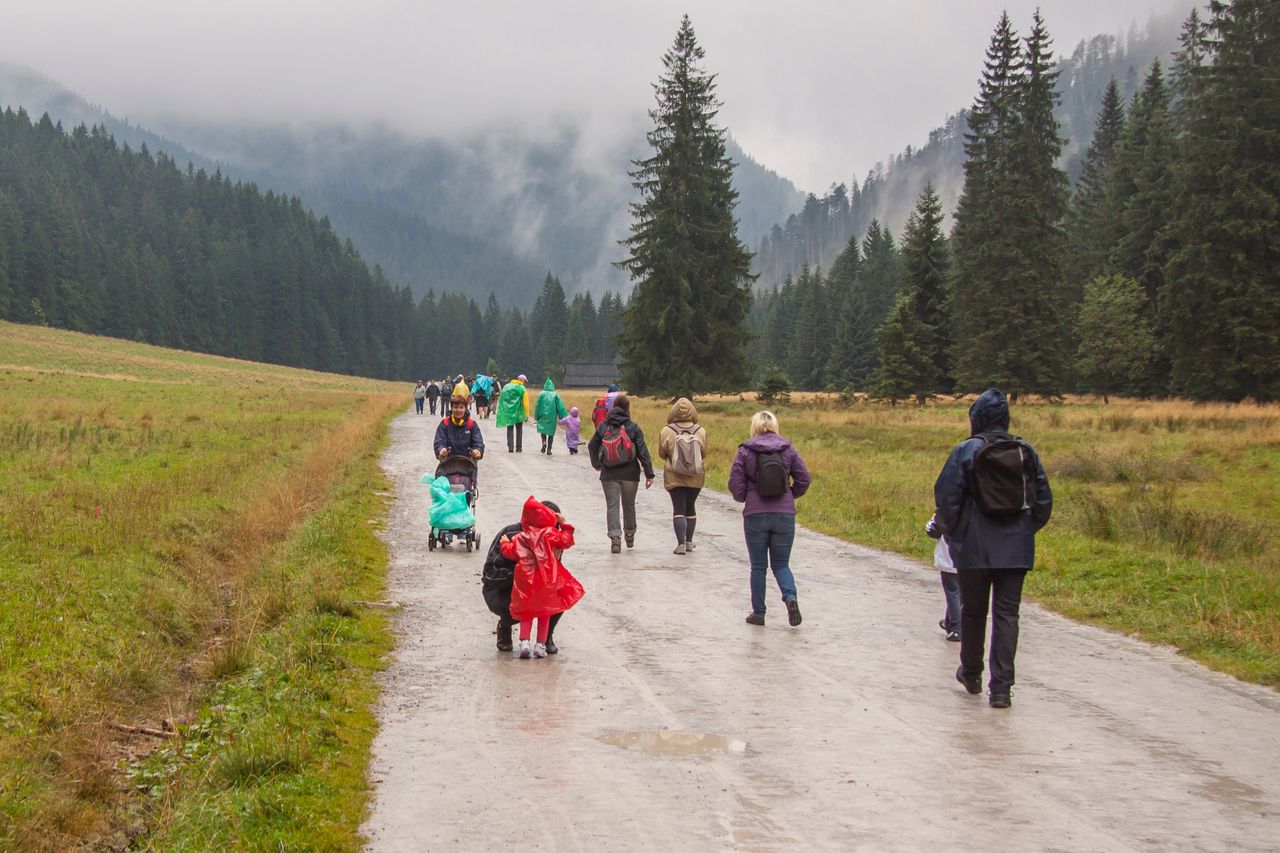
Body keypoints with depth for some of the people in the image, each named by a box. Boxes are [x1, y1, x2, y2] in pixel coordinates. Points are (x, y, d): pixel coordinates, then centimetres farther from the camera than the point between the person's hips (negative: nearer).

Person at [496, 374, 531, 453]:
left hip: (507, 412, 4)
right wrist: (526, 415, -4)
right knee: (519, 430, 9)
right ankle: (518, 447, 10)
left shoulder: (506, 386, 11)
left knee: (510, 429, 9)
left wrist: (502, 412, 18)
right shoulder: (522, 388, -6)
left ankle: (510, 447, -1)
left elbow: (501, 399, 13)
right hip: (517, 412, -4)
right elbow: (525, 403, -9)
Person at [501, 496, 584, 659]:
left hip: (525, 581, 2)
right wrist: (564, 525, 3)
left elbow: (509, 552, 5)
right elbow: (566, 541, -8)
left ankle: (524, 642, -3)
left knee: (526, 613, 13)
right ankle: (540, 645, 8)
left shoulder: (519, 538, 2)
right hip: (546, 581, -2)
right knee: (545, 613, 12)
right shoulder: (549, 534, -5)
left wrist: (505, 542, 25)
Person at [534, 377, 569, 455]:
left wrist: (537, 416, 7)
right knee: (551, 433, 9)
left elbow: (537, 405, -1)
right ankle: (549, 449, 4)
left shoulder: (542, 394, -1)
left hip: (543, 416, 0)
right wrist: (562, 417, -1)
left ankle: (544, 442, -15)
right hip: (552, 417, 0)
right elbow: (560, 407, -4)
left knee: (543, 431, 14)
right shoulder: (555, 395, 0)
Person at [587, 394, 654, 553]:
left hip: (609, 474, 0)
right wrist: (649, 473, -7)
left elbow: (592, 447, 12)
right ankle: (629, 535, 31)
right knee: (629, 505, 16)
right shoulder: (633, 428, -5)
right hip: (630, 474, 0)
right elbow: (642, 451, -8)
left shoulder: (603, 427, 1)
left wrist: (596, 464, 30)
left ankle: (615, 536, -19)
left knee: (612, 506, -1)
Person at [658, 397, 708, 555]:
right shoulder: (700, 431, -7)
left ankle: (681, 543, -11)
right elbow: (704, 454, 4)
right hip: (695, 478, 2)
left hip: (674, 478, -2)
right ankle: (689, 542, 24)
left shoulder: (666, 432, -11)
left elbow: (662, 454, 0)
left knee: (678, 509, 1)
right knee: (690, 507, 17)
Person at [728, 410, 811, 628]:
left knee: (758, 566, 12)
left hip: (755, 515, -1)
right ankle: (790, 596, -14)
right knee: (781, 564, 13)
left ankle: (758, 613, 14)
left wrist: (743, 498, 14)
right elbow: (804, 479, 0)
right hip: (785, 515, 1)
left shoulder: (745, 451, -4)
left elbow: (735, 484, -6)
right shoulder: (788, 450, 1)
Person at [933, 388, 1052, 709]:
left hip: (975, 547, -2)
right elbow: (1044, 500, 8)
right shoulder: (1026, 452, 4)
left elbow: (946, 497, -8)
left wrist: (950, 533, 6)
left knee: (973, 610, 15)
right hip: (1016, 549, 2)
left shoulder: (966, 451, -7)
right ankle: (1001, 687, -3)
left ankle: (971, 673, 31)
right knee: (1007, 614, 3)